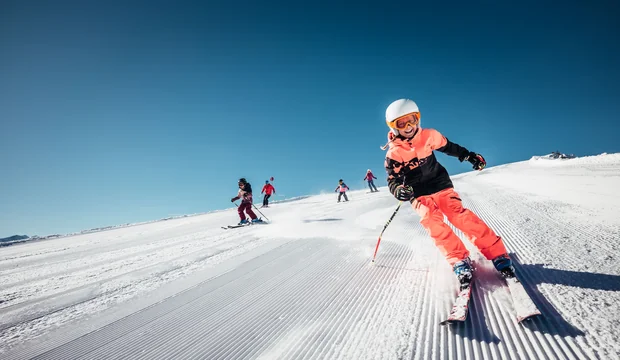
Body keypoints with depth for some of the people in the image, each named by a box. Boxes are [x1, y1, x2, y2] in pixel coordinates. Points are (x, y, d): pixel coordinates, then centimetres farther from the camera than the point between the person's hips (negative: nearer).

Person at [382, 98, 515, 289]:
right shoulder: (394, 153, -13)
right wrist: (400, 191, -34)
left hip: (441, 185, 1)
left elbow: (448, 147, 12)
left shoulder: (428, 136, -7)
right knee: (432, 222, -22)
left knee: (459, 215, -16)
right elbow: (393, 181, -14)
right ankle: (460, 261, -17)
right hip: (419, 195, 0)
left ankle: (497, 253, -12)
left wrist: (469, 156, 12)